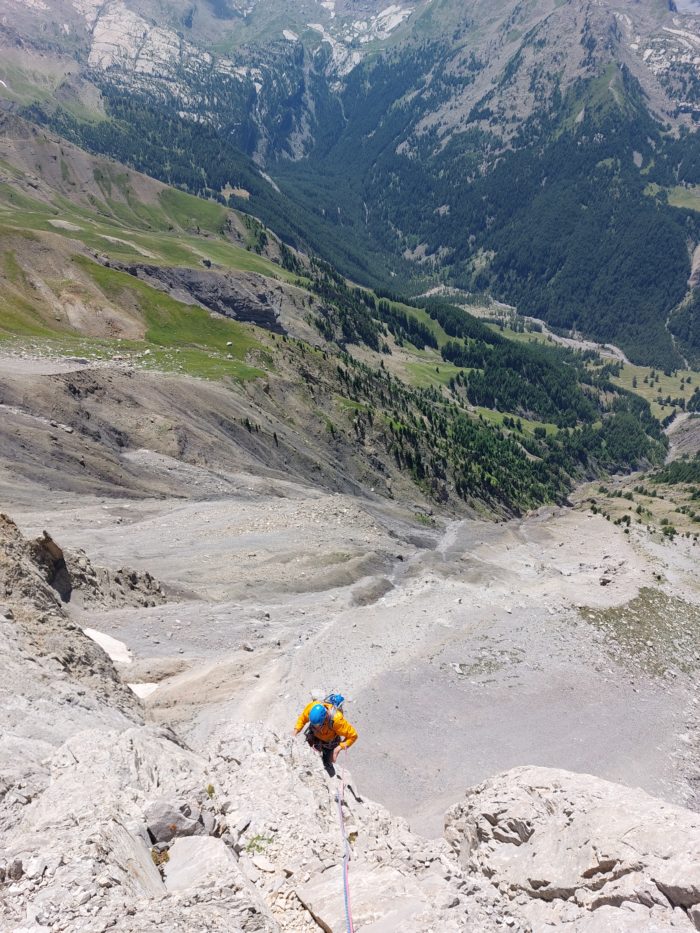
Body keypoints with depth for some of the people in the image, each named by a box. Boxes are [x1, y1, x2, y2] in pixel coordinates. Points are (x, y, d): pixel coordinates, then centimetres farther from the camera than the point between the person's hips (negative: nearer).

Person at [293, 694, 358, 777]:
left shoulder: (336, 719, -43)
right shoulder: (312, 706, -35)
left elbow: (353, 736, -29)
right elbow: (303, 718, -10)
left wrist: (339, 748, -35)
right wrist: (296, 731, -22)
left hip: (330, 741, -3)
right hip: (315, 736, 3)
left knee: (326, 764, 4)